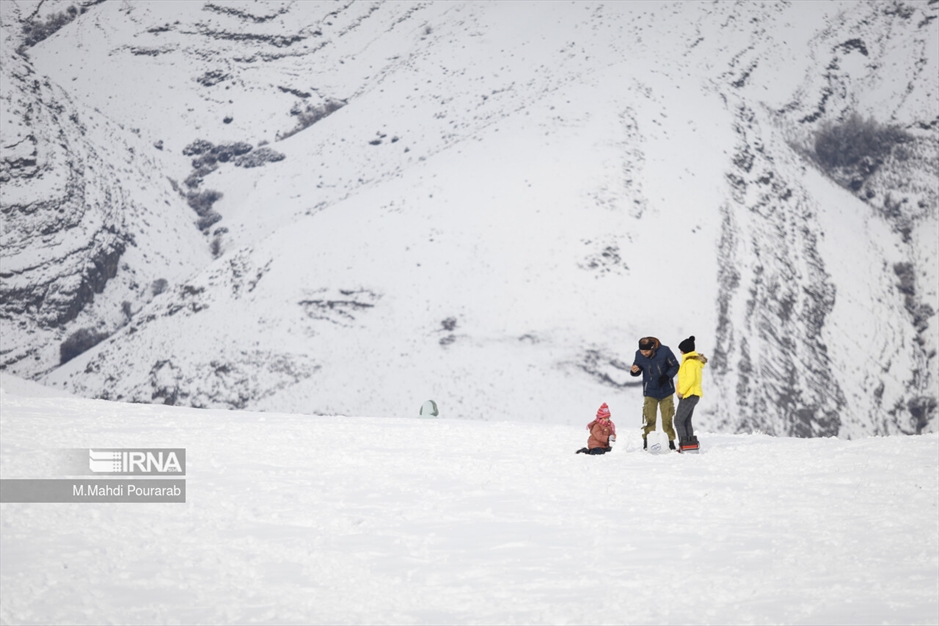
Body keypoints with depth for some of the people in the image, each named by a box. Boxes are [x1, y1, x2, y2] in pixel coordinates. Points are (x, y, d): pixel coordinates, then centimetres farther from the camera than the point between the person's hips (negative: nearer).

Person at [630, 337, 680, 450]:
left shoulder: (664, 351, -16)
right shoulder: (639, 354, -10)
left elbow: (675, 366, -5)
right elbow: (637, 371, 4)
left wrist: (667, 376, -20)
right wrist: (634, 370, -20)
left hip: (666, 391, -1)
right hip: (650, 392, 1)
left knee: (667, 418, 3)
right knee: (649, 418, -5)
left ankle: (670, 440, 13)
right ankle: (647, 442, 2)